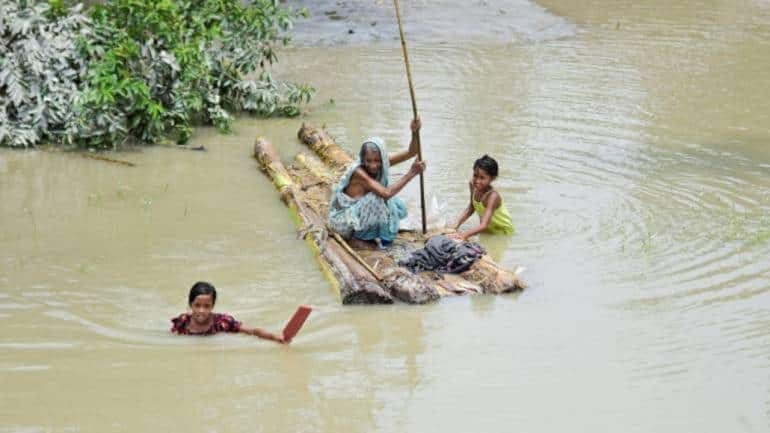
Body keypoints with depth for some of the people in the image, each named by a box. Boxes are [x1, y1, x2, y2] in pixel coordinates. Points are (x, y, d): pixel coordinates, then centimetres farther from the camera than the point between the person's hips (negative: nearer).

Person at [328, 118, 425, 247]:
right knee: (377, 200, -30)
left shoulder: (383, 162, -9)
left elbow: (410, 153, -11)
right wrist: (411, 173, -36)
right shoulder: (359, 172, -30)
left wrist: (415, 133, -32)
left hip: (358, 214, 8)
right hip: (342, 221, -8)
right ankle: (355, 237, -11)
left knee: (398, 205, -4)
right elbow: (386, 193, -38)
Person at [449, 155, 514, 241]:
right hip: (488, 230, 6)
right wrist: (456, 225, -11)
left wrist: (464, 235, -59)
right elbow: (471, 207, 0)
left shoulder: (493, 196, -37)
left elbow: (484, 225, -46)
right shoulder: (473, 185, -17)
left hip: (503, 231, -6)